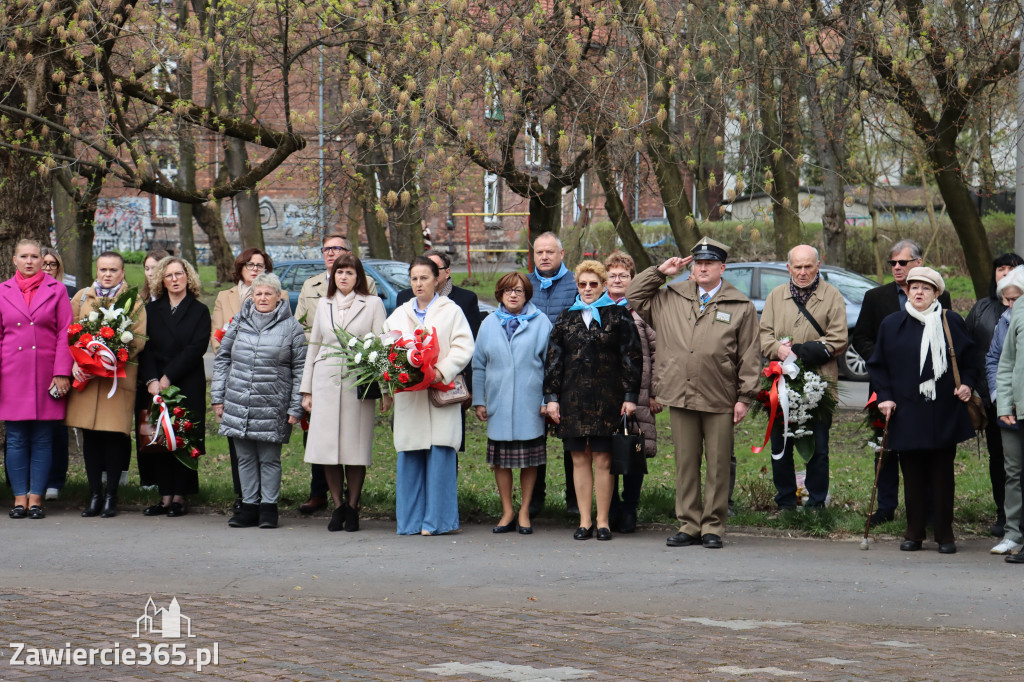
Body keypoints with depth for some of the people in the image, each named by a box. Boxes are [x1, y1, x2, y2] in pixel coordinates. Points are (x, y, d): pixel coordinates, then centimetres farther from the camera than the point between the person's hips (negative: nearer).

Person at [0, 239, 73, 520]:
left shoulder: (56, 290, 6)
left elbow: (65, 334, 3)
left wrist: (62, 373, -6)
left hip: (46, 375, -1)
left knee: (42, 440, 0)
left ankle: (36, 497, 4)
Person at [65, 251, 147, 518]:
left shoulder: (134, 302, 5)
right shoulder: (82, 297, 14)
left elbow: (139, 339, -3)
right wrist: (75, 361, -6)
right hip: (85, 375, 3)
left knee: (115, 434, -4)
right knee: (90, 435, 4)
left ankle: (111, 496, 4)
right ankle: (94, 495, 11)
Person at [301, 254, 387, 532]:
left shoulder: (373, 304, 4)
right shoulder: (324, 304, 15)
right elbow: (314, 345, 18)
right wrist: (306, 389, 13)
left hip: (357, 382, -3)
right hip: (325, 381, 3)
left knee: (355, 447, -2)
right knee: (327, 446, -1)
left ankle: (352, 507, 7)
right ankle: (337, 507, 9)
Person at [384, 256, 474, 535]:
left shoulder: (451, 312, 7)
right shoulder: (399, 314, 18)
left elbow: (464, 348, -3)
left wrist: (442, 370, -18)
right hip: (408, 395, 3)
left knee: (440, 457, -6)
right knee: (409, 458, 2)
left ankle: (436, 520, -2)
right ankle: (410, 521, 8)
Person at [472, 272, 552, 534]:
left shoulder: (540, 323, 2)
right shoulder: (489, 324, 8)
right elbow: (479, 365, 11)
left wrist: (549, 400, -4)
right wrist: (479, 400, 6)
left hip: (530, 404, -2)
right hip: (498, 404, 2)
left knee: (529, 460, 4)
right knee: (500, 460, 4)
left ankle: (524, 512, 14)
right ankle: (507, 512, 14)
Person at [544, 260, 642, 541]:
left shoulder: (618, 316, 4)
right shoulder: (566, 318, 13)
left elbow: (631, 358, 2)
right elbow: (553, 360, 13)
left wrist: (630, 396, -4)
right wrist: (551, 397, 6)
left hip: (607, 399, -3)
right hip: (573, 399, 3)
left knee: (602, 461, -2)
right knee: (580, 460, 5)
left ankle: (603, 521, 5)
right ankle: (584, 521, 10)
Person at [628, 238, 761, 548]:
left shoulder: (741, 307, 3)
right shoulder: (670, 299, 11)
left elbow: (749, 357, 3)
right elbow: (634, 297, 19)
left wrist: (745, 397, -2)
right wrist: (660, 272, 8)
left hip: (720, 401, -2)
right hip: (680, 396, 2)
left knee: (718, 465, 2)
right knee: (685, 464, 7)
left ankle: (713, 527, 10)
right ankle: (689, 525, 15)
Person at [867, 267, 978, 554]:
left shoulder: (952, 323, 5)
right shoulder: (891, 325, 6)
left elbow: (970, 360, 12)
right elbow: (877, 365, 10)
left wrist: (966, 383, -5)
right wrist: (885, 396, -1)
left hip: (944, 414, -1)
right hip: (906, 413, 1)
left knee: (942, 474, 3)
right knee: (912, 475, 4)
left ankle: (945, 534, 10)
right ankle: (914, 533, 13)